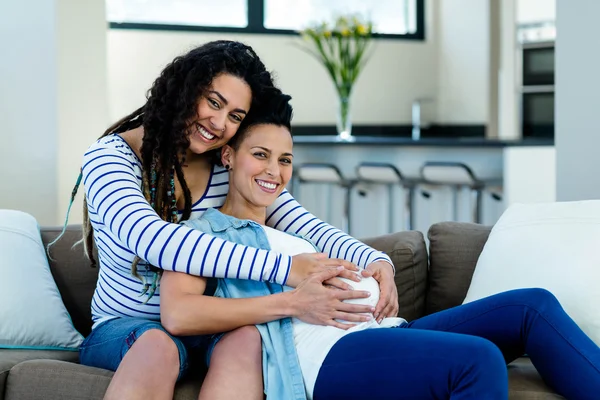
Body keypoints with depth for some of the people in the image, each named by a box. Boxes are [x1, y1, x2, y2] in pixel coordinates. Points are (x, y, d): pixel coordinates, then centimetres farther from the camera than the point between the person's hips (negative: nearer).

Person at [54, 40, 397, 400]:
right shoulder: (109, 158, -11)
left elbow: (308, 228, -7)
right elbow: (151, 239, -30)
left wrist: (377, 262, -30)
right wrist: (284, 268, -37)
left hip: (207, 333, 3)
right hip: (125, 330, -3)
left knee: (247, 338, -32)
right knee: (158, 345, -38)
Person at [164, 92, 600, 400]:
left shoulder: (293, 229, 35)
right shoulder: (205, 231, 10)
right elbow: (177, 313, -10)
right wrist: (291, 302, -13)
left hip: (372, 331, 9)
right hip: (318, 358, -9)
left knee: (532, 305, -6)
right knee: (478, 359, -33)